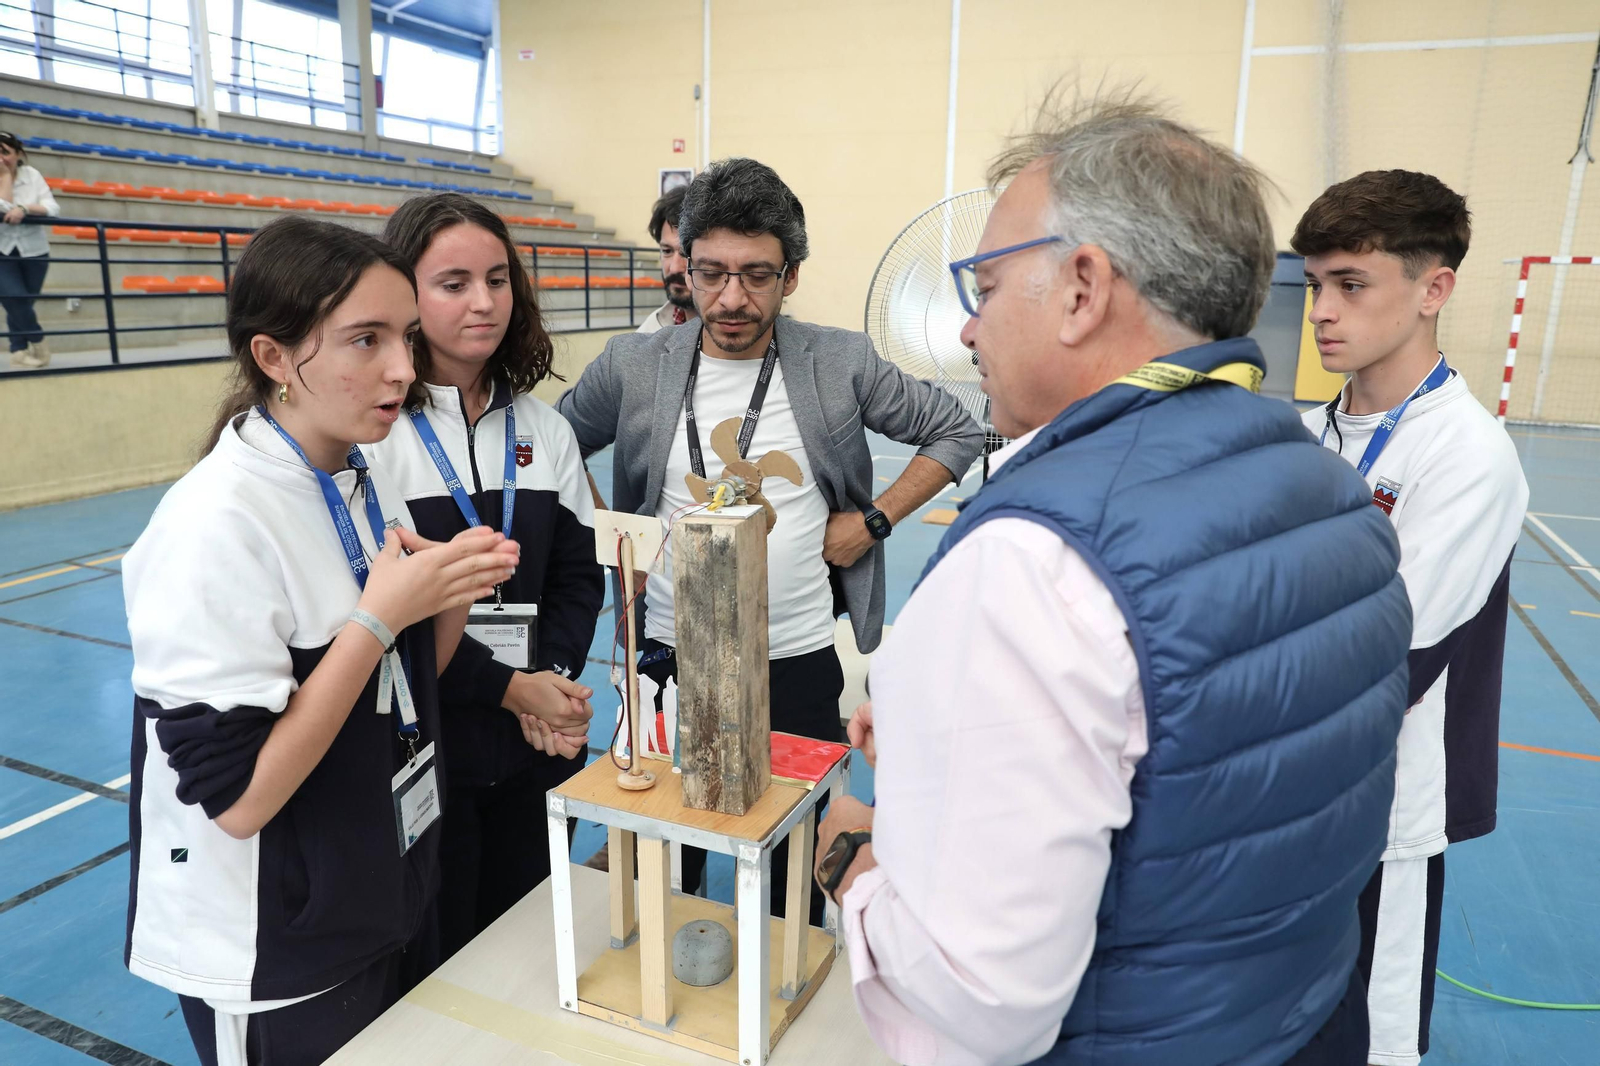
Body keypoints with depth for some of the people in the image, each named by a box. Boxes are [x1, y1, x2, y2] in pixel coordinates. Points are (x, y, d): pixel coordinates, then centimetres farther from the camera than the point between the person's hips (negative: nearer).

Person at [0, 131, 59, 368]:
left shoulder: (32, 175, -1)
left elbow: (53, 209, -11)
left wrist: (24, 208, -27)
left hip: (33, 251, 1)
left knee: (21, 304, 7)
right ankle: (37, 341, 6)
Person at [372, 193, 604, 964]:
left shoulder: (543, 429, 6)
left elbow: (578, 574, 6)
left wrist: (553, 681, -10)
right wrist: (510, 689, -16)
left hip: (532, 752, 5)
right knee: (435, 960, 12)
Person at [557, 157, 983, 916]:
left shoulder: (841, 363, -5)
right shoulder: (632, 365, -2)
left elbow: (956, 433, 6)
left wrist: (873, 520, -2)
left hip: (799, 661, -1)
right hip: (671, 658, 1)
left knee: (794, 869, 13)